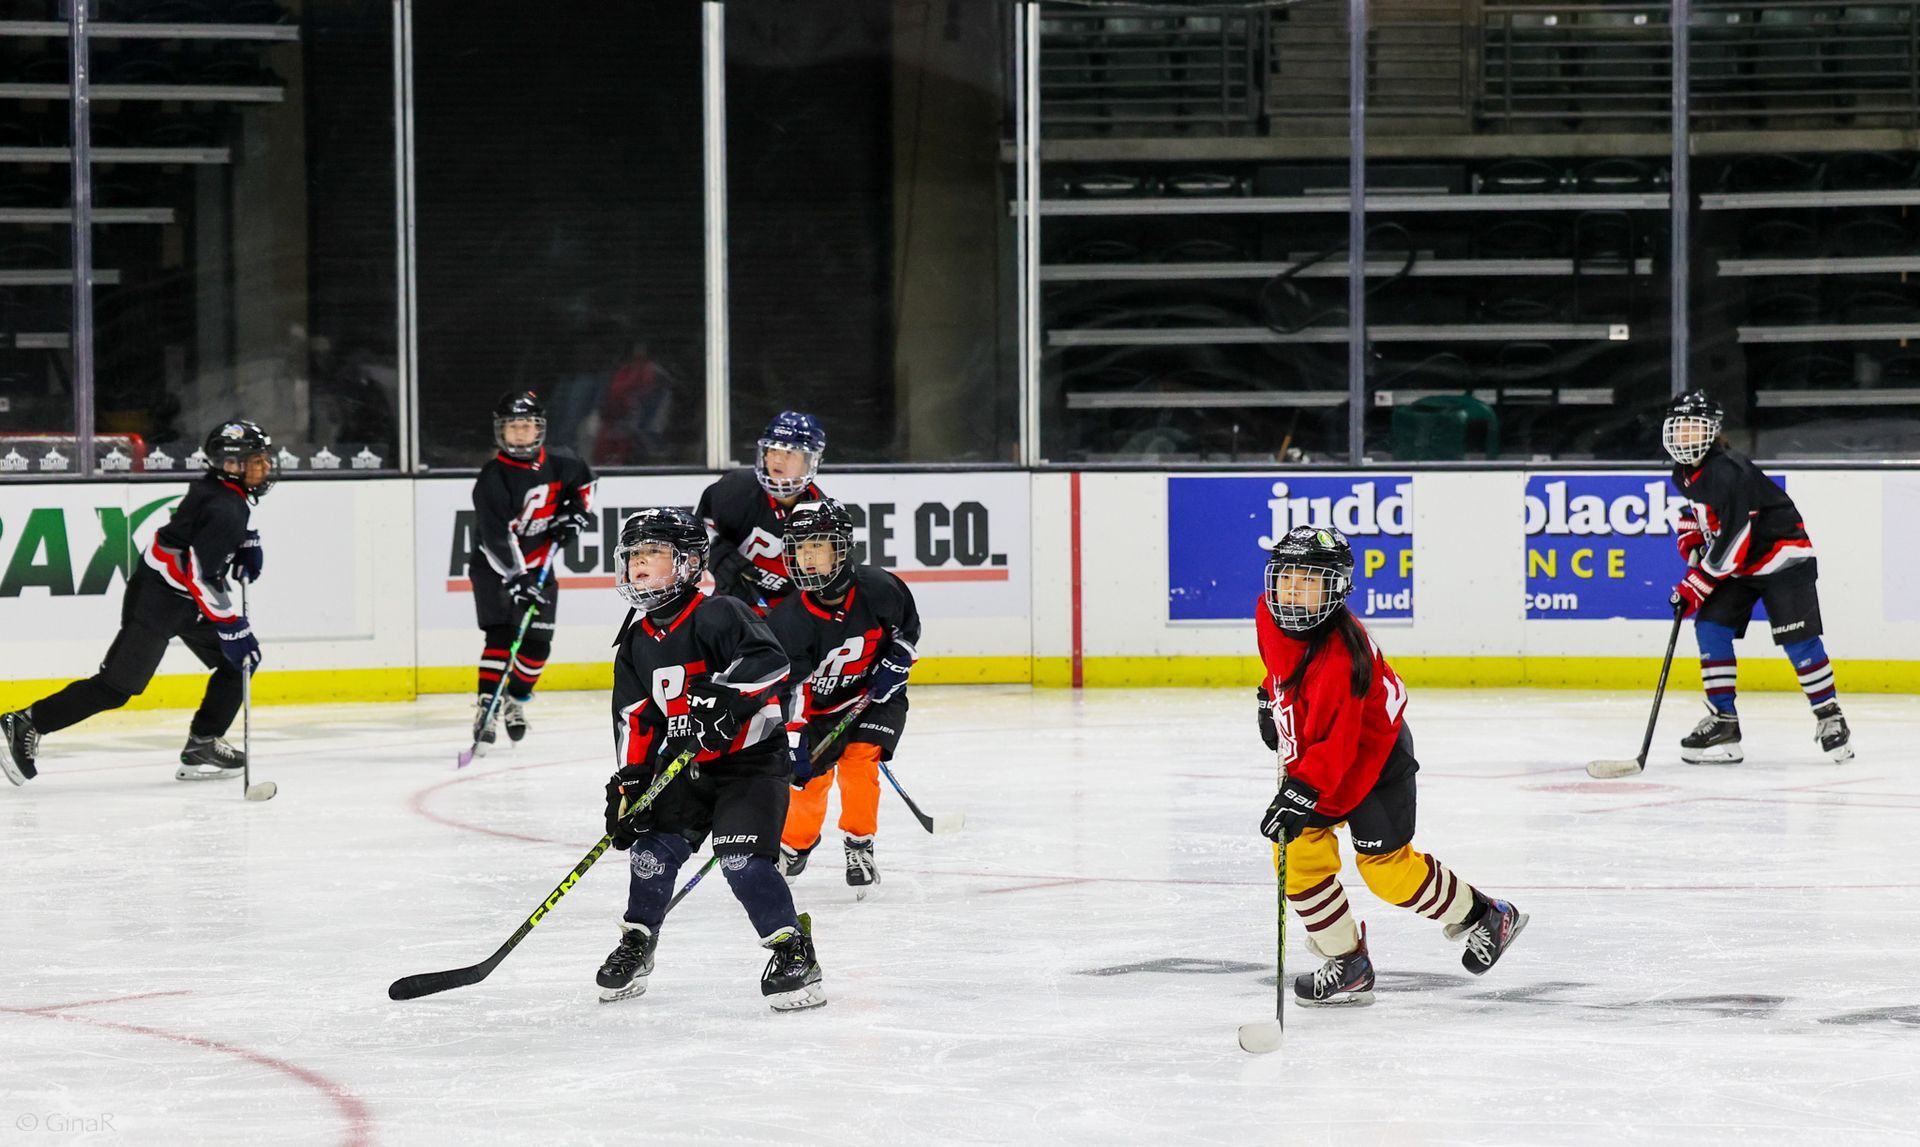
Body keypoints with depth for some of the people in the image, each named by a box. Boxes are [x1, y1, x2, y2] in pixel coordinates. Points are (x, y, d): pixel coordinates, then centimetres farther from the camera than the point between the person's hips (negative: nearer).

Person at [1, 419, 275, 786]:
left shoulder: (232, 491, 6)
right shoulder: (223, 507, -24)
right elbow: (204, 576, -28)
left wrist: (248, 548, 14)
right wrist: (234, 627, -26)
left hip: (187, 600, 10)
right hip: (156, 600, -10)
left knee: (238, 662, 8)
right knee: (117, 686, -10)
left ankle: (202, 746, 10)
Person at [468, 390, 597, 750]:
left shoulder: (555, 466, -5)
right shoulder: (492, 479, -22)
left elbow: (583, 479, 19)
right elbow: (496, 535, -31)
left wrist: (576, 511, 2)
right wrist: (516, 579, -39)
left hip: (538, 566, 5)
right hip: (495, 568, -5)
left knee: (537, 642, 2)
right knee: (501, 636, -19)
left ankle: (516, 702, 22)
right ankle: (487, 709, -21)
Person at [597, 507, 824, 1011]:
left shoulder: (717, 615, -16)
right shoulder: (637, 641, 7)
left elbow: (769, 661, -29)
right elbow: (635, 717, 9)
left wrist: (725, 696, -39)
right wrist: (629, 780, 1)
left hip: (750, 756, -7)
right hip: (685, 762, 7)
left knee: (740, 854, -19)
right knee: (655, 847, 1)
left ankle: (793, 949, -12)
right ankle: (636, 943, 20)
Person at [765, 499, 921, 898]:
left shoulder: (877, 588, -22)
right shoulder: (789, 621, -26)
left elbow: (907, 624, 1)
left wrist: (896, 663, -11)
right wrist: (793, 742, -30)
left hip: (875, 695, 0)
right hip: (818, 703, 0)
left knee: (859, 761, -18)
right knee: (810, 775, -2)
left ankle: (860, 847, -3)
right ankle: (793, 847, 25)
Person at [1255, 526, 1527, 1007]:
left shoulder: (1339, 657, -35)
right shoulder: (1270, 615, -10)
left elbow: (1336, 746, -36)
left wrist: (1299, 794, -40)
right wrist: (1271, 699, 25)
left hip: (1372, 758, -8)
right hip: (1313, 757, 8)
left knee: (1388, 867, -4)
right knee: (1298, 854, -5)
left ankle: (1484, 917, 21)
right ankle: (1348, 965, 8)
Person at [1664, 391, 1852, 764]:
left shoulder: (1728, 473, -27)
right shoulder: (1684, 474, 2)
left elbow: (1734, 541, -28)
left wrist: (1696, 585, -24)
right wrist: (1691, 541, 5)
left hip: (1782, 558, -9)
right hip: (1738, 565, 9)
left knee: (1798, 638, -11)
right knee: (1710, 626, -5)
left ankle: (1829, 715, 4)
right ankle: (1723, 719, -1)